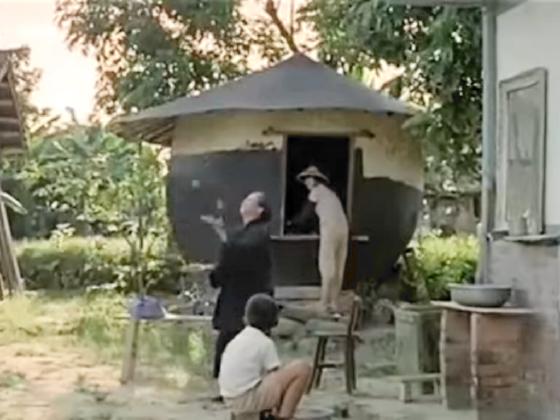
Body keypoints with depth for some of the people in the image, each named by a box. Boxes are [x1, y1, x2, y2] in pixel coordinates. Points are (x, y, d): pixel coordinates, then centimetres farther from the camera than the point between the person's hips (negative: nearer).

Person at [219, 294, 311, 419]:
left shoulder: (236, 340, 16)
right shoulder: (265, 343, -7)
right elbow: (276, 378, -5)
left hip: (232, 402, 9)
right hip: (250, 398, -9)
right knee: (302, 369, -7)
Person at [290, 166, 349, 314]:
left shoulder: (316, 191, 3)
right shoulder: (330, 193, 27)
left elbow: (306, 214, 10)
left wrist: (293, 222, 27)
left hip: (330, 228, -8)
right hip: (342, 227, 8)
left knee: (327, 268, -5)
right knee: (338, 268, 8)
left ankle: (326, 304, -5)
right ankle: (334, 303, 9)